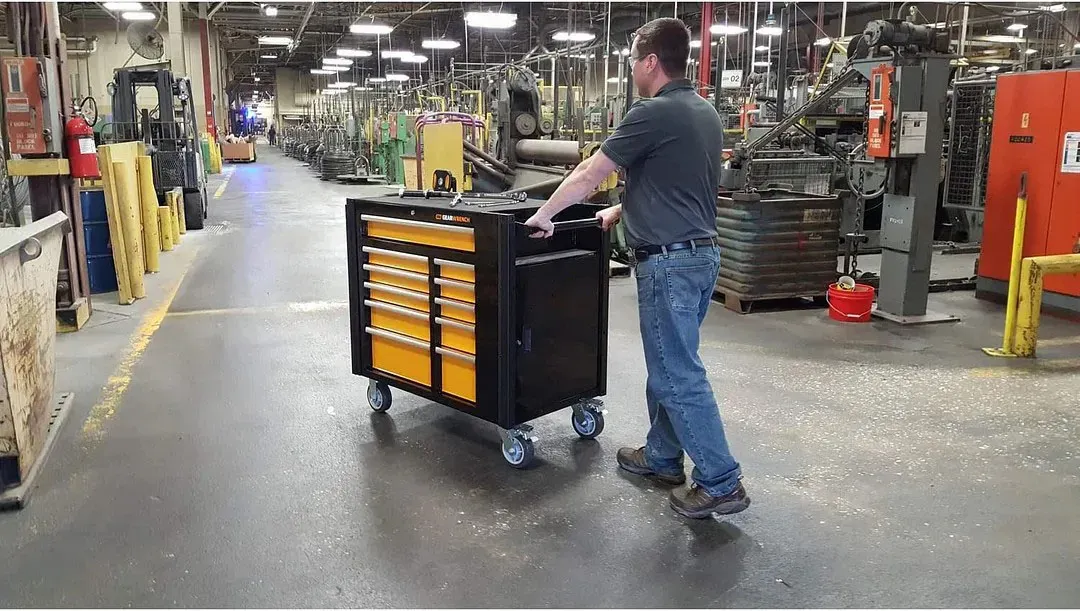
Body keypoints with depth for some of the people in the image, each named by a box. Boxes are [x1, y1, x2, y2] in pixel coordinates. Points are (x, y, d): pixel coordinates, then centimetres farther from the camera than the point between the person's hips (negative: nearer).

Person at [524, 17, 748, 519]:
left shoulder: (655, 113, -14)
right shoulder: (706, 114, 14)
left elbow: (588, 174, -9)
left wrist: (544, 215, 4)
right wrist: (623, 210, 30)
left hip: (670, 260, -10)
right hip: (700, 253, 10)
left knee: (679, 375, -2)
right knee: (668, 364, 18)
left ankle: (721, 483, 4)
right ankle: (661, 457, 30)